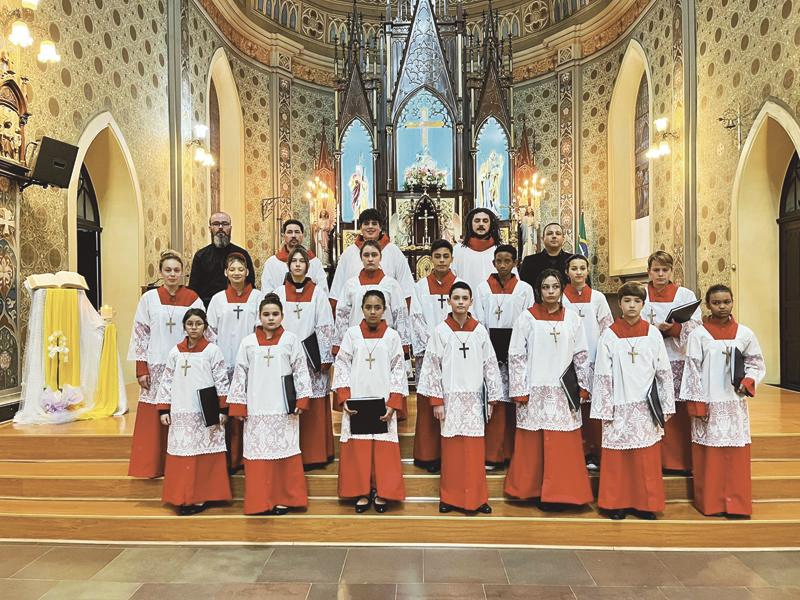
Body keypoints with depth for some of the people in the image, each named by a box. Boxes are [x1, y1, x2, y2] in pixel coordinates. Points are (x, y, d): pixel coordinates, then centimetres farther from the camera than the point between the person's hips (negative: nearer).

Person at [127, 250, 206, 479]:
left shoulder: (193, 299, 1)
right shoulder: (149, 298, 3)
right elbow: (139, 333, 3)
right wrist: (141, 369, -2)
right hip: (156, 368, 1)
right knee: (153, 421, 3)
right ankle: (152, 466, 14)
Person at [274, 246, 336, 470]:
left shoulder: (317, 292, 3)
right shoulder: (280, 292, 8)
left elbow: (325, 327, 0)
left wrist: (324, 358, -5)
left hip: (312, 357, -1)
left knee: (314, 409, 0)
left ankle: (315, 453, 10)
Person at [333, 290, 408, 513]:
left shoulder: (392, 336, 2)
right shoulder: (352, 334, 3)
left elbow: (398, 370, 2)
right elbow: (341, 365, 3)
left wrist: (393, 403, -6)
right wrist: (344, 398, -7)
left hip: (383, 403, 0)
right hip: (355, 402, 0)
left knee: (384, 448, 0)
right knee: (357, 447, 2)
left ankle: (381, 492, 14)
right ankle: (361, 492, 15)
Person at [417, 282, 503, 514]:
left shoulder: (480, 331, 4)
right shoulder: (440, 331, -2)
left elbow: (490, 366, 7)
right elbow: (432, 367, -2)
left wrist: (493, 398, 5)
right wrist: (436, 401, -5)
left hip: (474, 398, 1)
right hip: (450, 398, -1)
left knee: (475, 450, 4)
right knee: (451, 449, 4)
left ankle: (476, 497, 17)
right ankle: (449, 497, 18)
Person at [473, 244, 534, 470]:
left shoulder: (525, 289, 7)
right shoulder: (483, 288, 8)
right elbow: (479, 323, 4)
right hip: (490, 354, 0)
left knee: (515, 403, 2)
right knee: (494, 402, -2)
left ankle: (515, 453, 12)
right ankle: (492, 455, 4)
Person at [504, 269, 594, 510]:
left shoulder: (572, 318, 6)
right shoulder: (527, 318, -2)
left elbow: (581, 356, 10)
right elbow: (516, 356, -3)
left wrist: (583, 387, 4)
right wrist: (520, 391, -6)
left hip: (564, 393, 2)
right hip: (535, 392, -2)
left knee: (563, 445, 4)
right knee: (533, 444, 5)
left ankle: (558, 492, 16)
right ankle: (531, 490, 20)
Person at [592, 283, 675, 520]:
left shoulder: (653, 333, 3)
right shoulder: (609, 335, 0)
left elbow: (664, 372, 5)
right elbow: (603, 375, -1)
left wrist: (666, 406, 3)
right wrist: (604, 410, -4)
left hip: (646, 407, 1)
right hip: (619, 407, -1)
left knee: (647, 459, 5)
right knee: (617, 458, 3)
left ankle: (645, 504, 19)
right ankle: (617, 503, 17)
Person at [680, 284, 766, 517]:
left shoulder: (744, 334, 3)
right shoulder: (698, 335, -4)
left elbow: (757, 364, 11)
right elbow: (692, 371, -5)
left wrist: (747, 382, -9)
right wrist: (698, 405, -9)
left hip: (735, 404, 2)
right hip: (709, 404, -2)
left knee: (736, 455, 5)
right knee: (709, 455, 3)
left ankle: (736, 503, 17)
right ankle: (710, 502, 14)